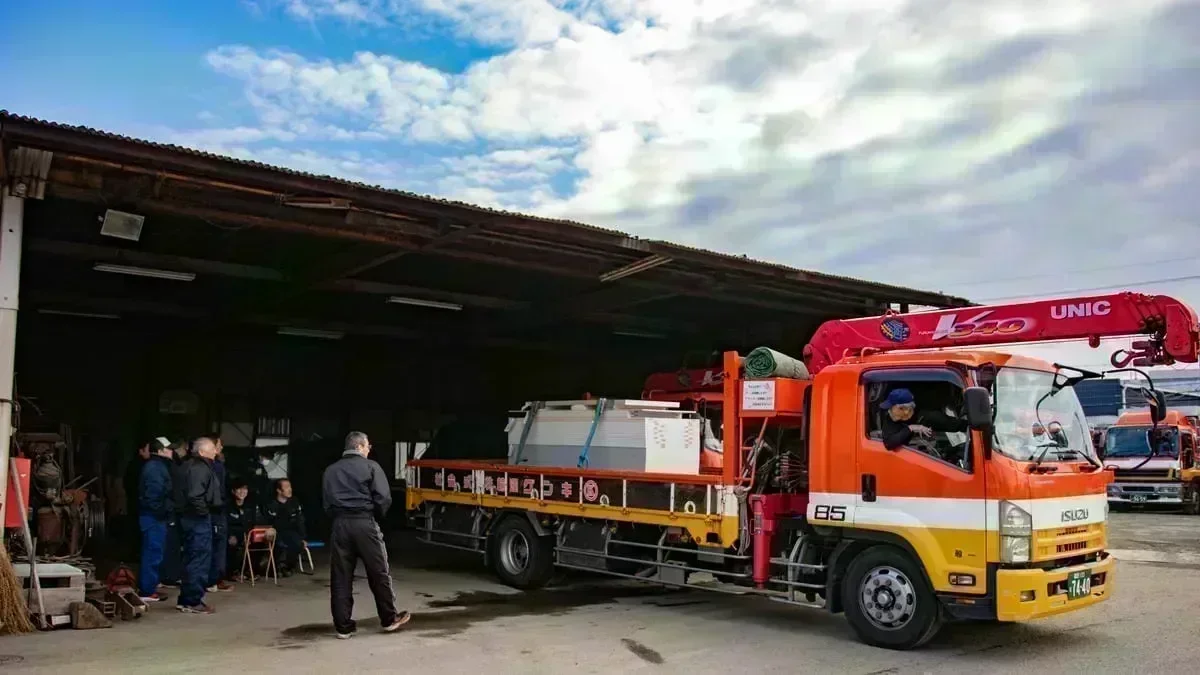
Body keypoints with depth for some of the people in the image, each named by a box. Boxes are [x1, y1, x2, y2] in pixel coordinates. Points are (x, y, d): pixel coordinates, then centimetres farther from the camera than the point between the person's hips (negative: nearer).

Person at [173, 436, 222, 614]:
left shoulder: (189, 466, 16)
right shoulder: (200, 469, -17)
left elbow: (185, 492, 19)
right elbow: (195, 495, -29)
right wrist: (204, 511, -17)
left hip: (189, 517, 11)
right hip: (198, 519, -11)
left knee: (191, 559, 17)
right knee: (200, 560, -5)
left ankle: (186, 600, 23)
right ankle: (193, 602, -1)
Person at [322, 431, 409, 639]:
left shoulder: (330, 471, 11)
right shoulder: (371, 467, -3)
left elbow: (325, 502, 8)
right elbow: (383, 498, -10)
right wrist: (378, 516, 7)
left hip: (340, 525, 4)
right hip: (364, 524, -4)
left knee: (340, 578, 7)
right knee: (379, 574, 8)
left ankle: (343, 626, 10)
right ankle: (389, 619, 18)